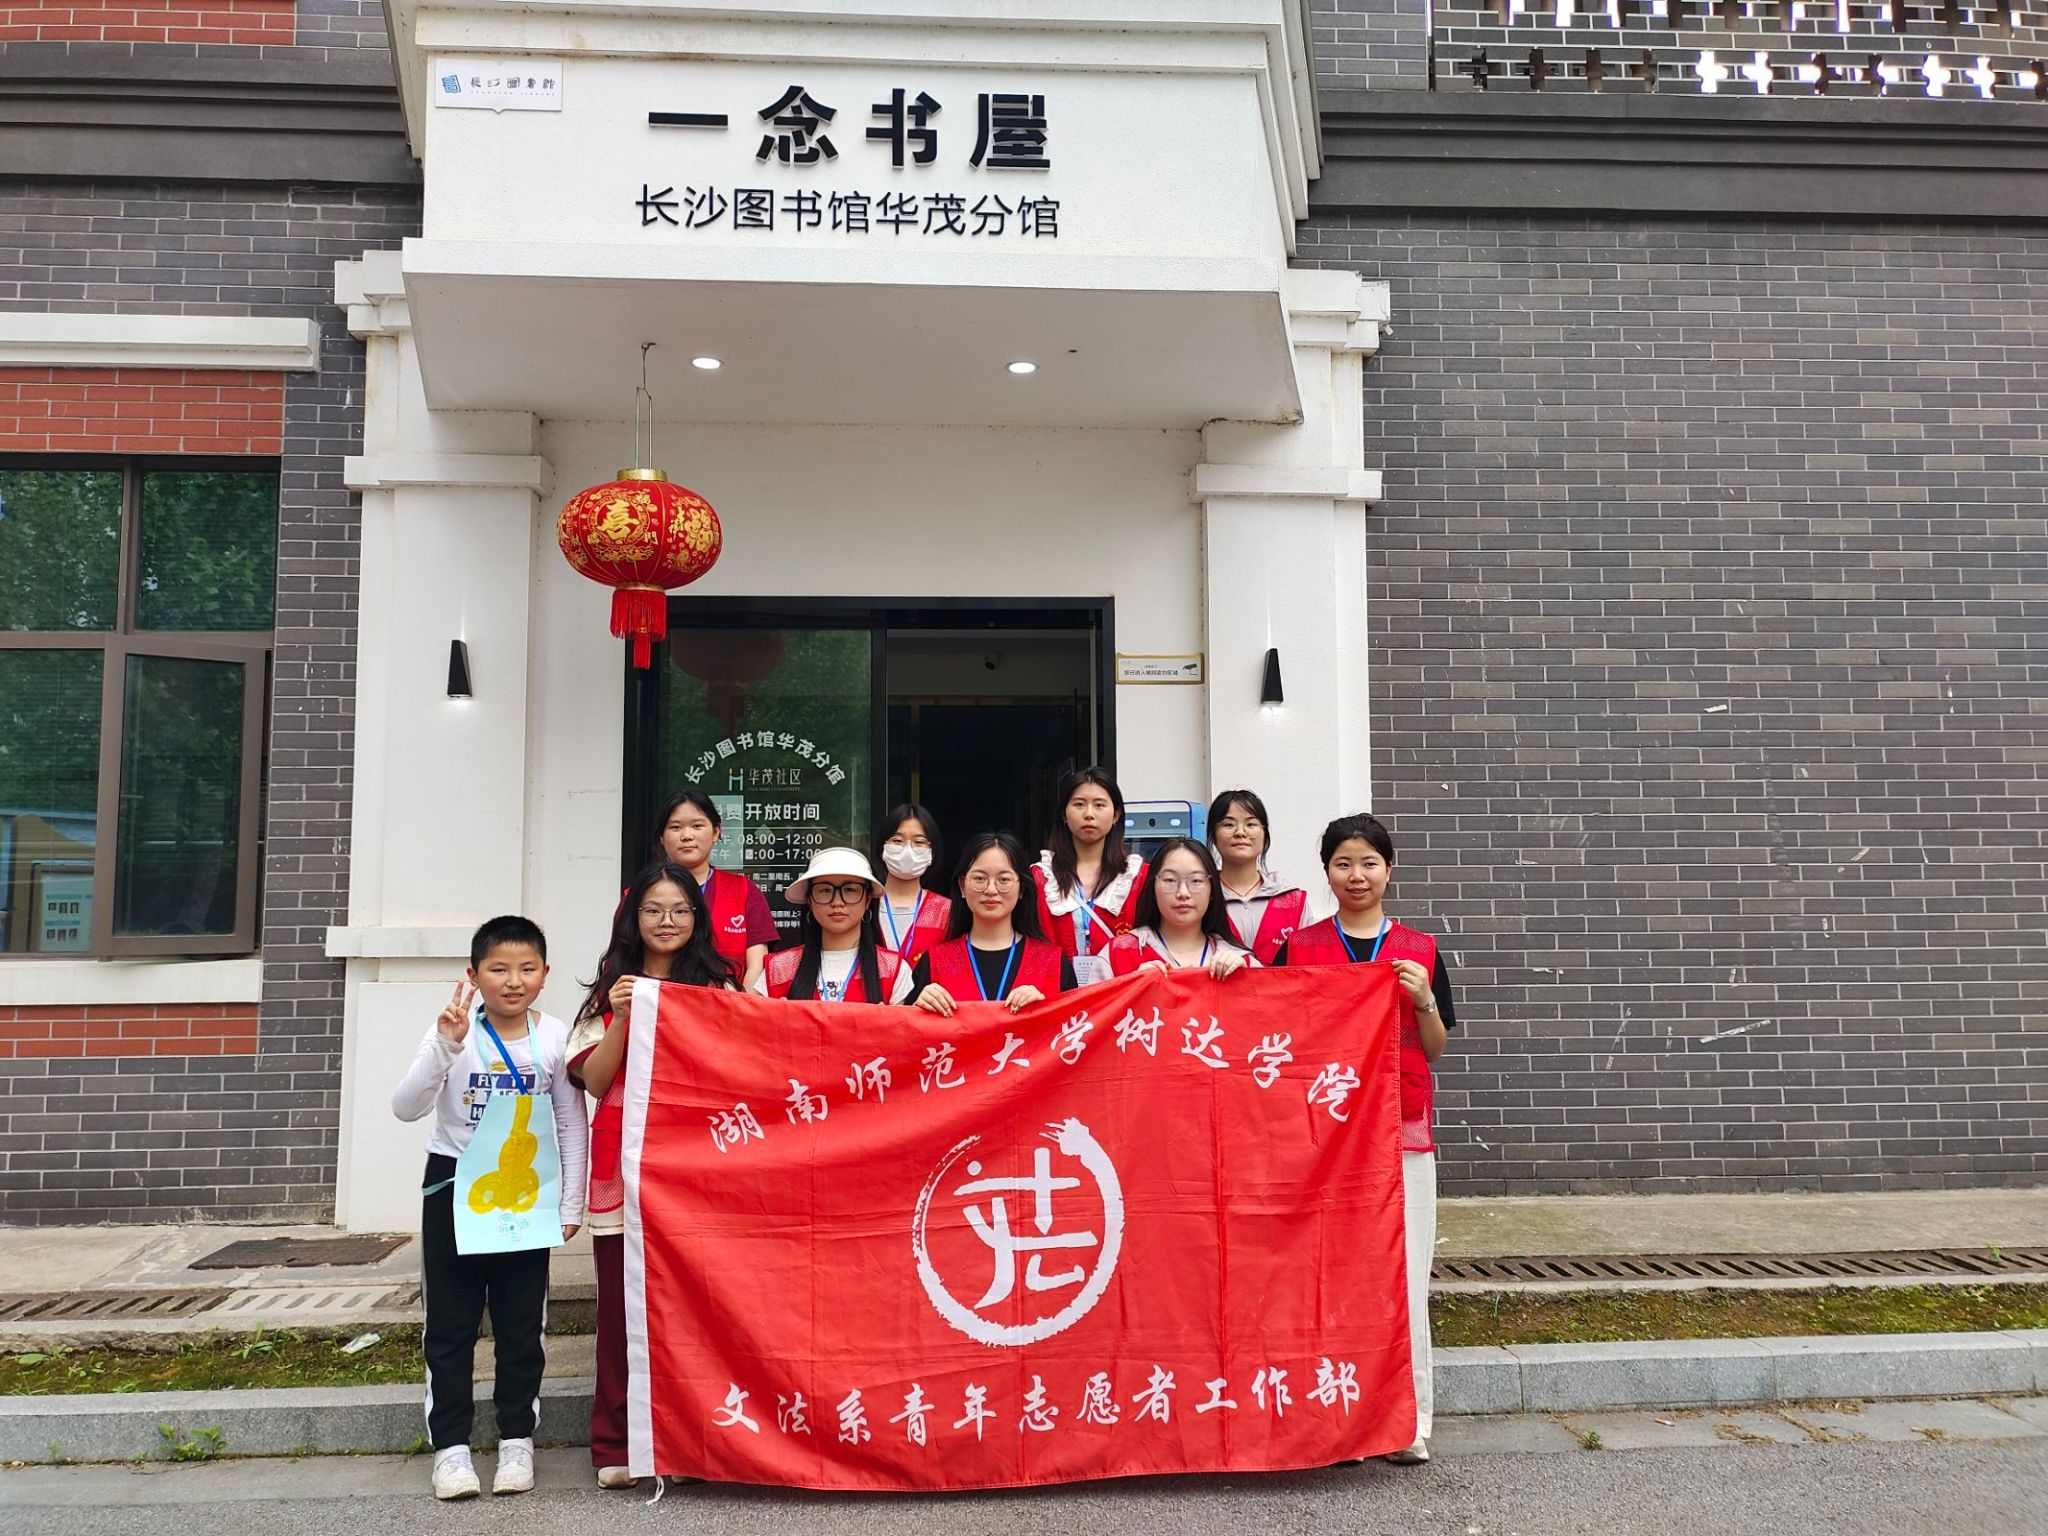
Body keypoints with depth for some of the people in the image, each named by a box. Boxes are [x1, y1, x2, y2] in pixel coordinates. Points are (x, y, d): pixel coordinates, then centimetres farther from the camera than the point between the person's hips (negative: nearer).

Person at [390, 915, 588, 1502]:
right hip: (454, 1183, -1)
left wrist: (572, 1204, 0)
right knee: (450, 1321, 6)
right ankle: (450, 1444, 16)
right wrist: (445, 1044, -34)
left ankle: (516, 1439, 21)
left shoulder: (554, 1036, -6)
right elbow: (405, 1107, -21)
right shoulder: (456, 1031, -11)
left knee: (522, 1320, 8)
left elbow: (572, 1124, 0)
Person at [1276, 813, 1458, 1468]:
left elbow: (1435, 1049, 11)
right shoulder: (1298, 948, 6)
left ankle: (1409, 1422, 11)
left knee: (1403, 1274, 0)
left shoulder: (1419, 951, 9)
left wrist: (1423, 1001, -7)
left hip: (1403, 1130, 1)